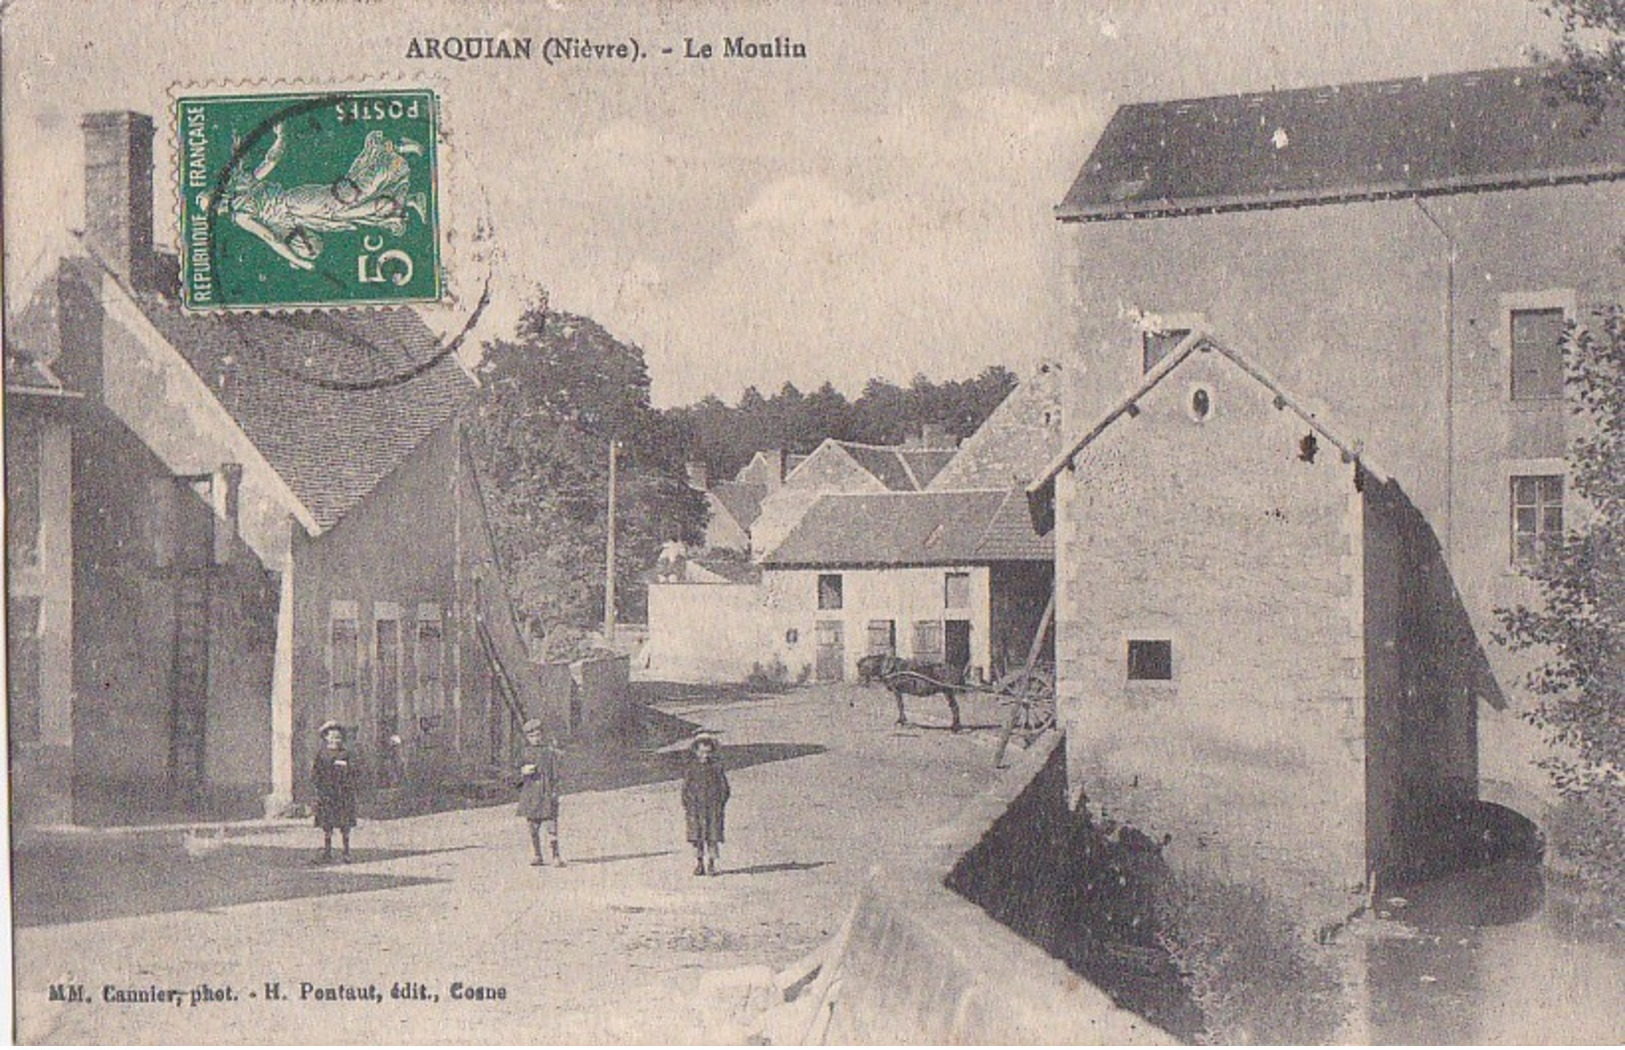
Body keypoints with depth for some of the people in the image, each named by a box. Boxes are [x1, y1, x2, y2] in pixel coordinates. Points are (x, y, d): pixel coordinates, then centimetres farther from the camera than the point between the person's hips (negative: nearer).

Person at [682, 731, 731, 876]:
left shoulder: (717, 767, 4)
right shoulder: (691, 769, 5)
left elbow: (724, 788, 7)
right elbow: (685, 789, 9)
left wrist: (721, 804, -2)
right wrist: (685, 807, 3)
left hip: (713, 808, -1)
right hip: (695, 808, 1)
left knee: (713, 836, -3)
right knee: (696, 837, 0)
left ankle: (711, 864, 4)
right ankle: (699, 863, 8)